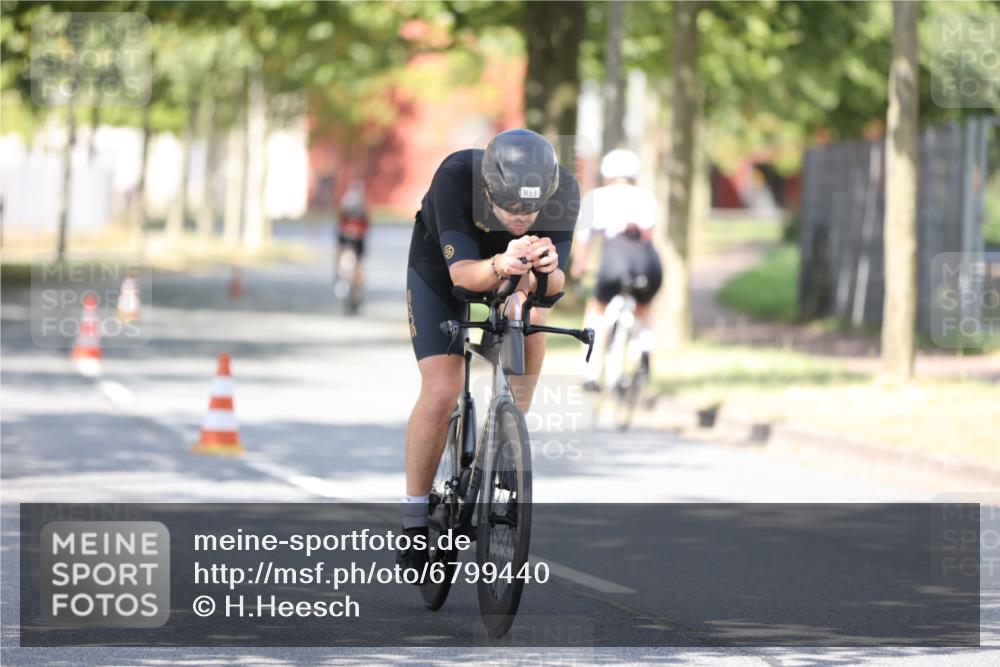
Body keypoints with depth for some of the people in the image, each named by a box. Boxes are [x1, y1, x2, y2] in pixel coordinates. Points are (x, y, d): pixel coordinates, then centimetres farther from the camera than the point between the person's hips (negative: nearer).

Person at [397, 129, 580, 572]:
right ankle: (414, 520, -1)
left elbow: (555, 284, -34)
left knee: (530, 318, -29)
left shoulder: (562, 192, -33)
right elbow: (461, 272, -43)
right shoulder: (455, 178, -39)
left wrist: (545, 271, -58)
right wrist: (500, 266, -64)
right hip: (440, 270, -3)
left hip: (512, 283, 3)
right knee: (441, 392, -15)